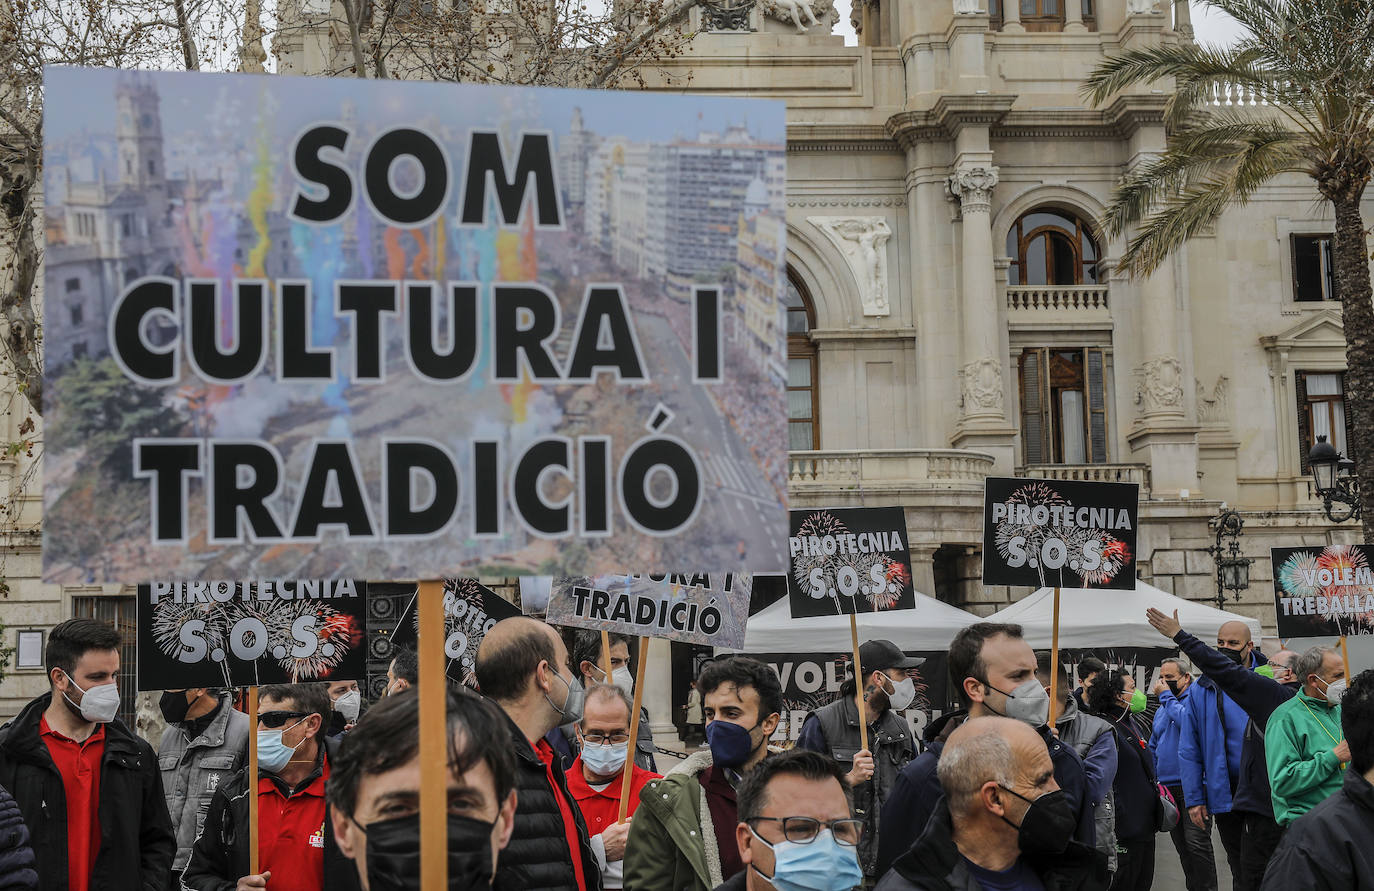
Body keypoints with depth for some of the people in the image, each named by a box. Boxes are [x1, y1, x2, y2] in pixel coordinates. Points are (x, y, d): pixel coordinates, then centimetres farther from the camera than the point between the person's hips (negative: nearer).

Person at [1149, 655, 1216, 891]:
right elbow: (1153, 749, 25)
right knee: (1183, 848, 11)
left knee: (1196, 844, -12)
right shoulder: (1162, 710, 19)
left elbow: (1187, 721, -24)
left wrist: (1167, 697, -12)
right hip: (1168, 788, 8)